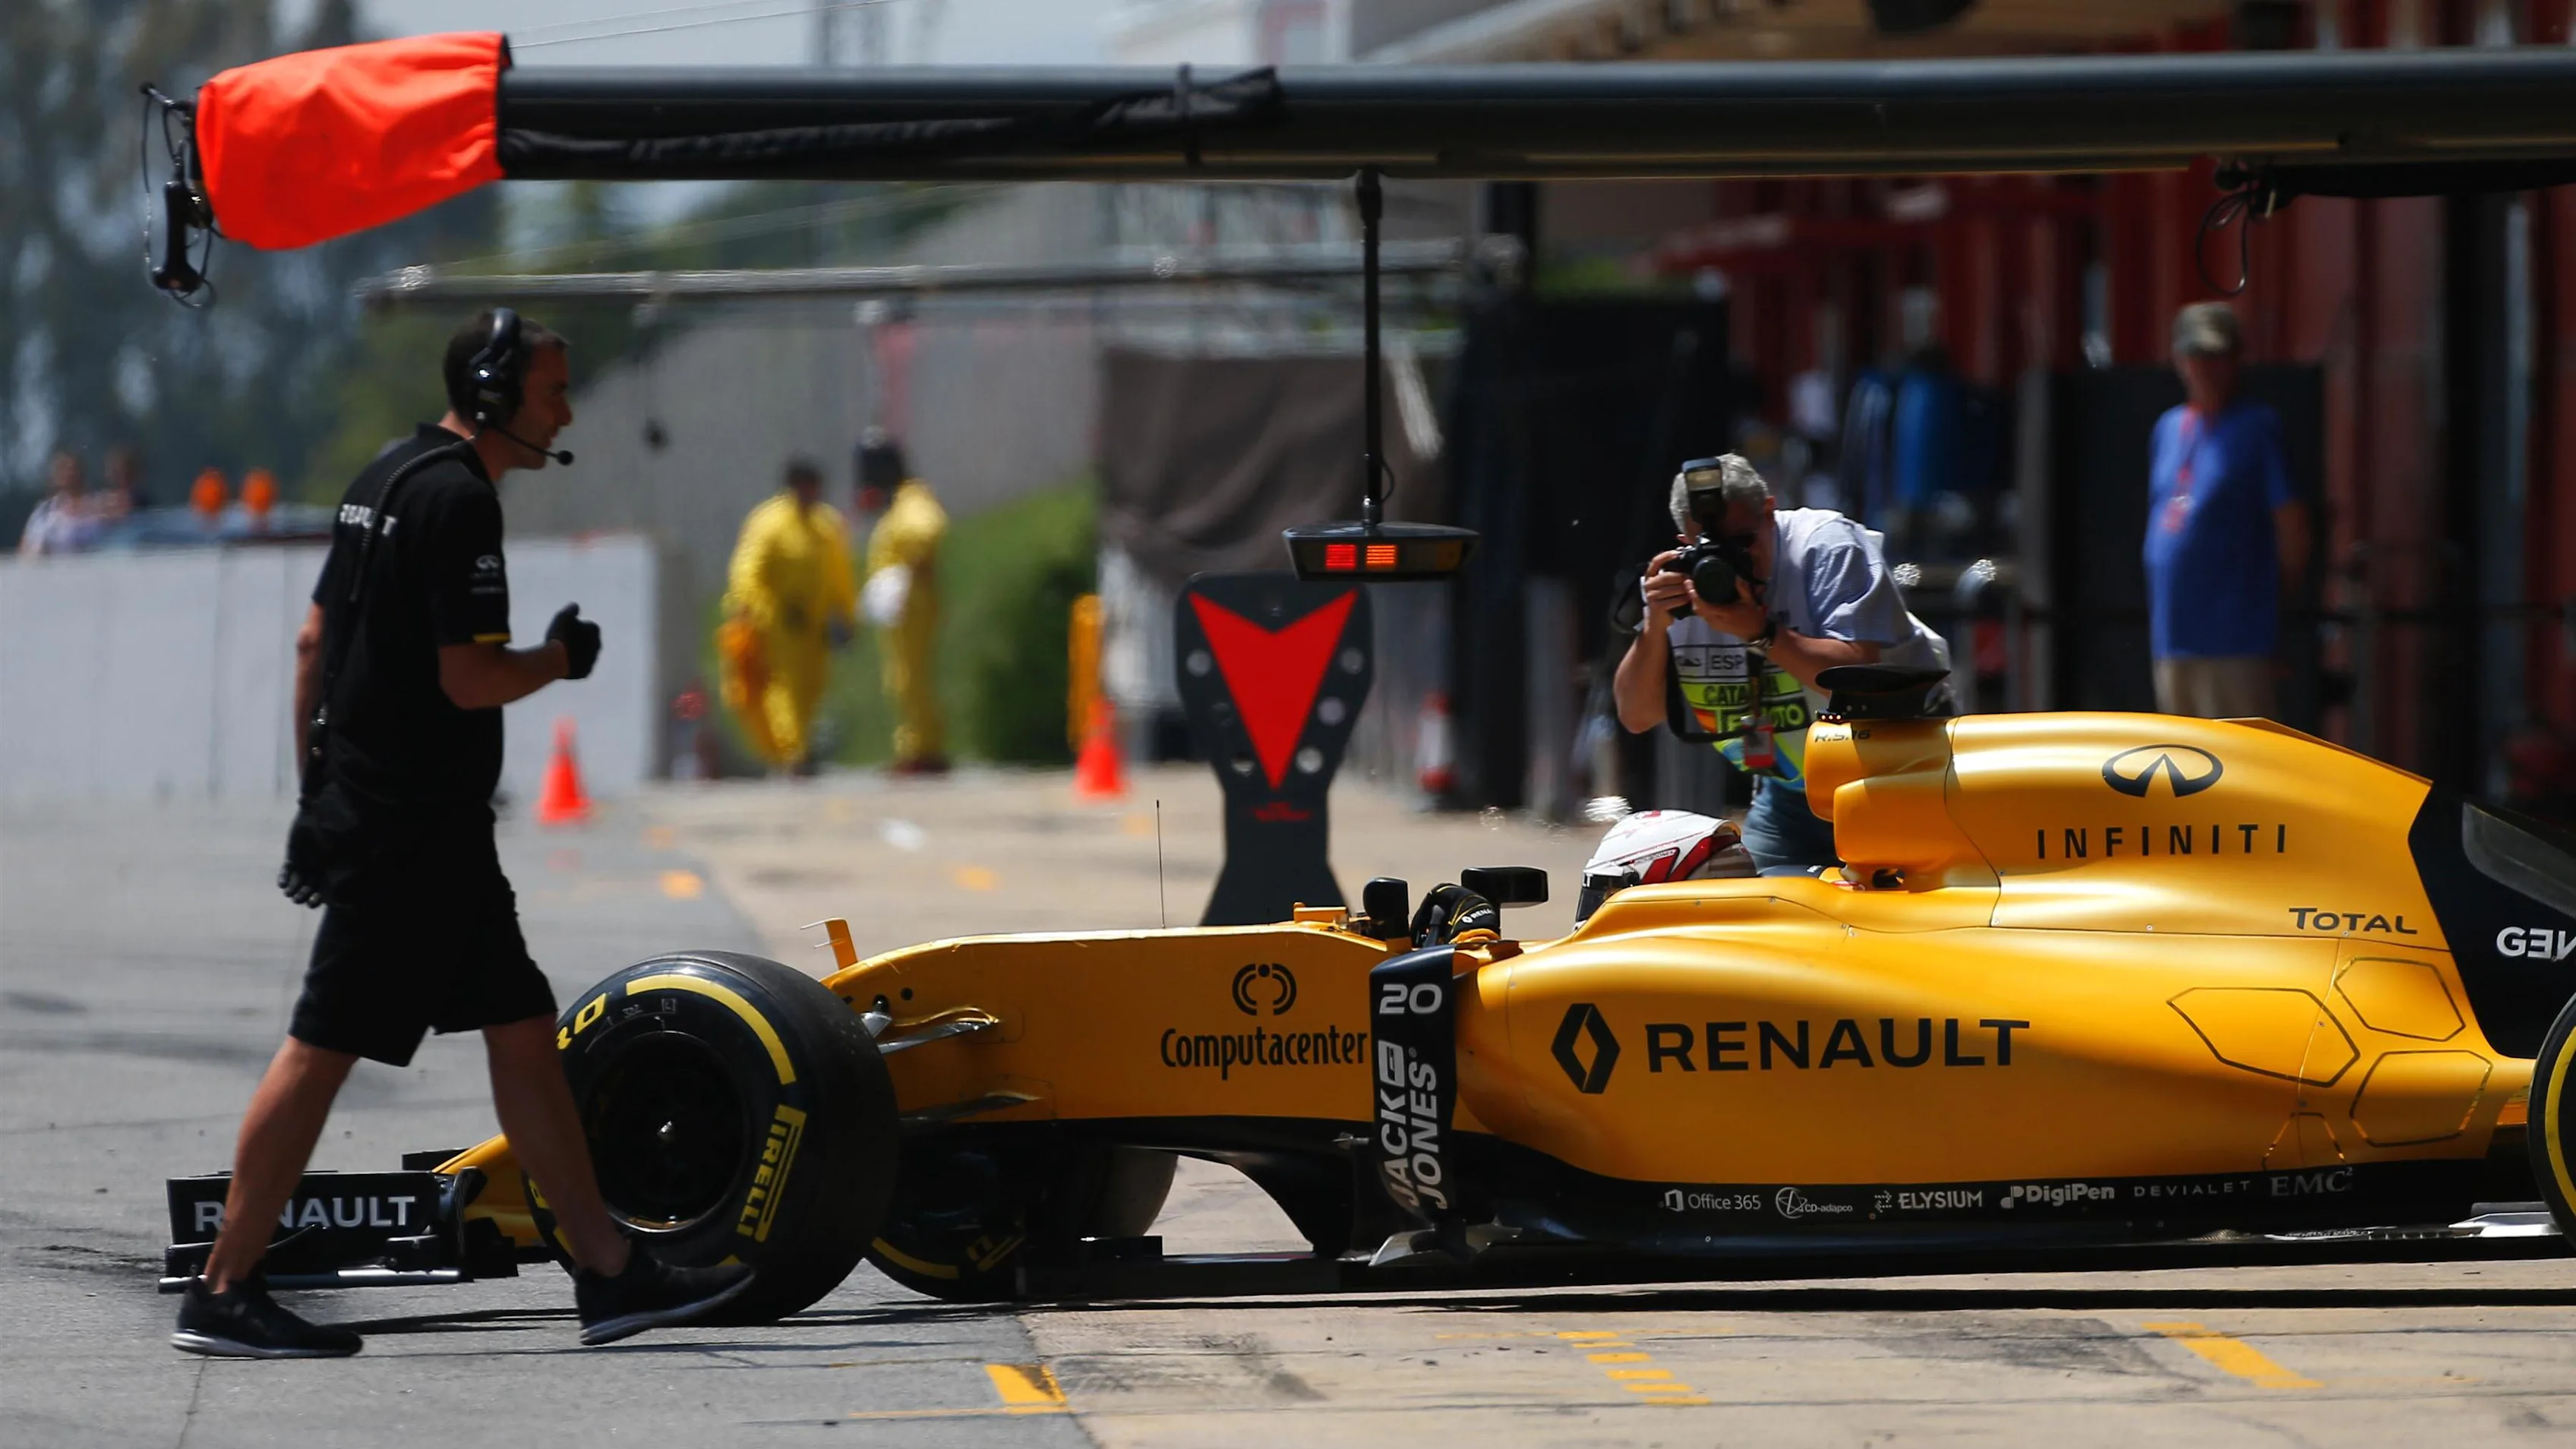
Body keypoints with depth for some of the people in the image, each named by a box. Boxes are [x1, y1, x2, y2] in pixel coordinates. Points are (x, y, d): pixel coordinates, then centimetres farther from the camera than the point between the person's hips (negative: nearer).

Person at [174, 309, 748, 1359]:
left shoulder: (389, 476, 14)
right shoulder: (457, 497, -16)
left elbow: (315, 640, 17)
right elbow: (469, 677, -22)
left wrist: (318, 789, 19)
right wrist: (560, 657, -3)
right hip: (409, 829, -10)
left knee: (522, 1028, 10)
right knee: (323, 1048, -6)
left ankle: (610, 1272, 12)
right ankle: (223, 1293, -2)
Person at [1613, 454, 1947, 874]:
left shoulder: (1829, 545, -18)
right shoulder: (1680, 580, -4)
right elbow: (1637, 717, -5)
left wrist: (1760, 632, -35)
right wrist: (1655, 625, -20)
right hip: (1790, 789, 5)